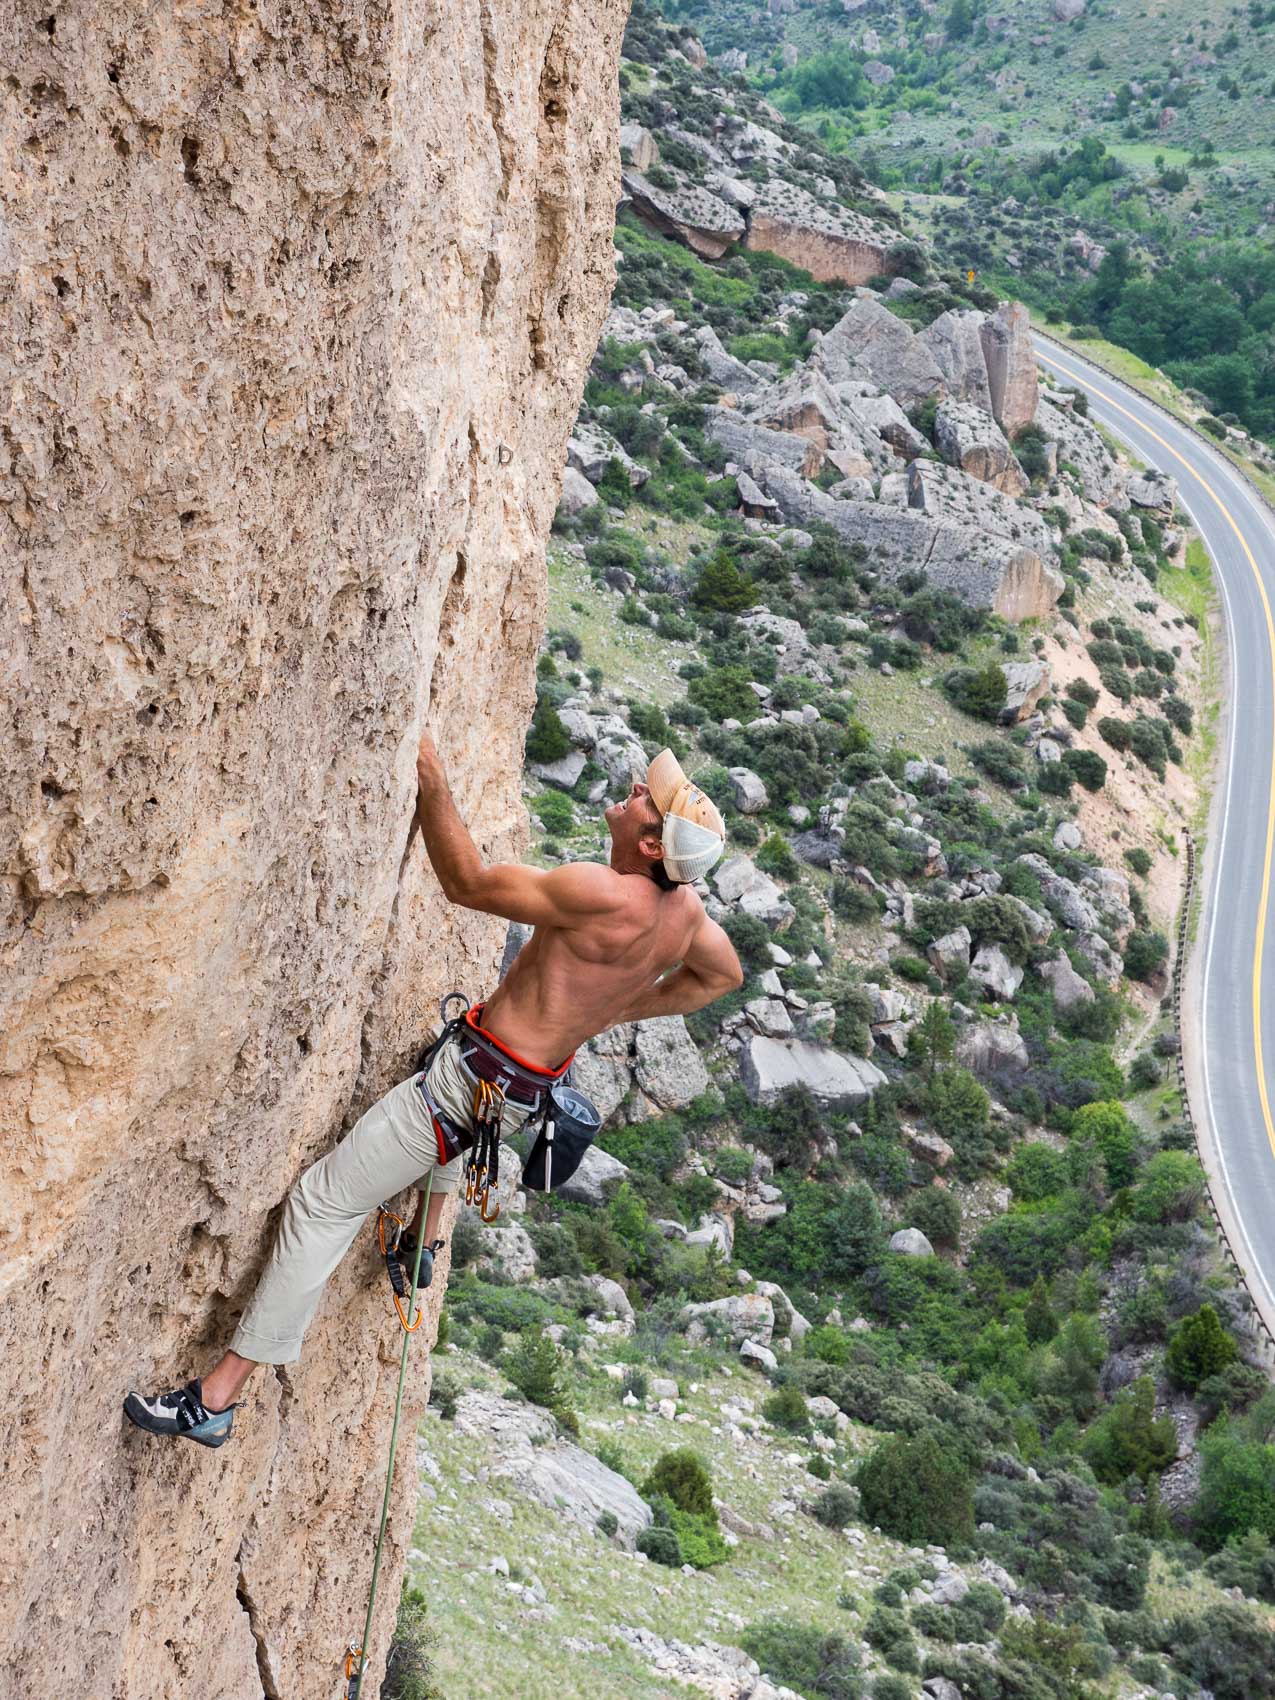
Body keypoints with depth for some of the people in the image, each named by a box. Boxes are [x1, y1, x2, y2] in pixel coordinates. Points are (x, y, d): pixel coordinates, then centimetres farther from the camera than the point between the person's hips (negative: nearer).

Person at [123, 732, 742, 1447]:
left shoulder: (606, 896, -29)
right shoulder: (684, 907, -5)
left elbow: (467, 883, -19)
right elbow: (723, 975, 17)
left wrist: (430, 778, -13)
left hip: (478, 1077, -8)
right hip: (537, 1085, 8)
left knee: (323, 1204, -3)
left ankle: (217, 1398, -2)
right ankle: (423, 1244, 50)